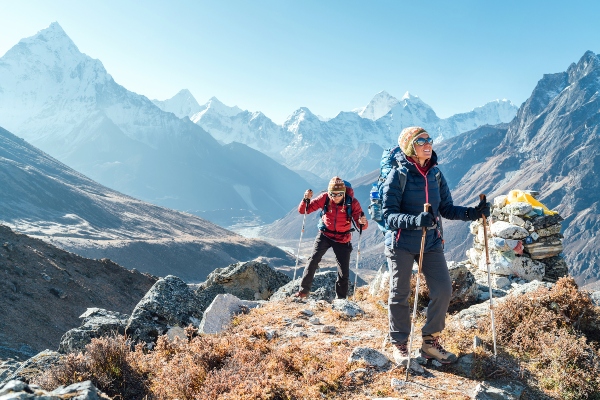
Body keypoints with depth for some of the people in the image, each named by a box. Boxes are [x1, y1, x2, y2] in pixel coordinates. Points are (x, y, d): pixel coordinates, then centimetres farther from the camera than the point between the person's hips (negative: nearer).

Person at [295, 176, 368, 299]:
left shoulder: (352, 203, -18)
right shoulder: (324, 198, -17)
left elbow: (362, 225, -17)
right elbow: (303, 210, -13)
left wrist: (363, 222, -41)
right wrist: (306, 199, -34)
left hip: (342, 239, 0)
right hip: (325, 235, 0)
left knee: (344, 272, 0)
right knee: (313, 260, -17)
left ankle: (341, 298, 21)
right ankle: (304, 290, -4)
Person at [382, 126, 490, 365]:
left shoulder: (435, 175, 6)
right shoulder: (398, 175, -10)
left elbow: (447, 209, 9)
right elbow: (389, 214, -15)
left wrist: (472, 213, -8)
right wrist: (415, 220, -33)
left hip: (431, 243, 5)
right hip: (401, 244, -5)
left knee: (443, 290, 1)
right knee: (400, 295, 6)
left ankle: (430, 342, 21)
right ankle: (399, 345, 24)